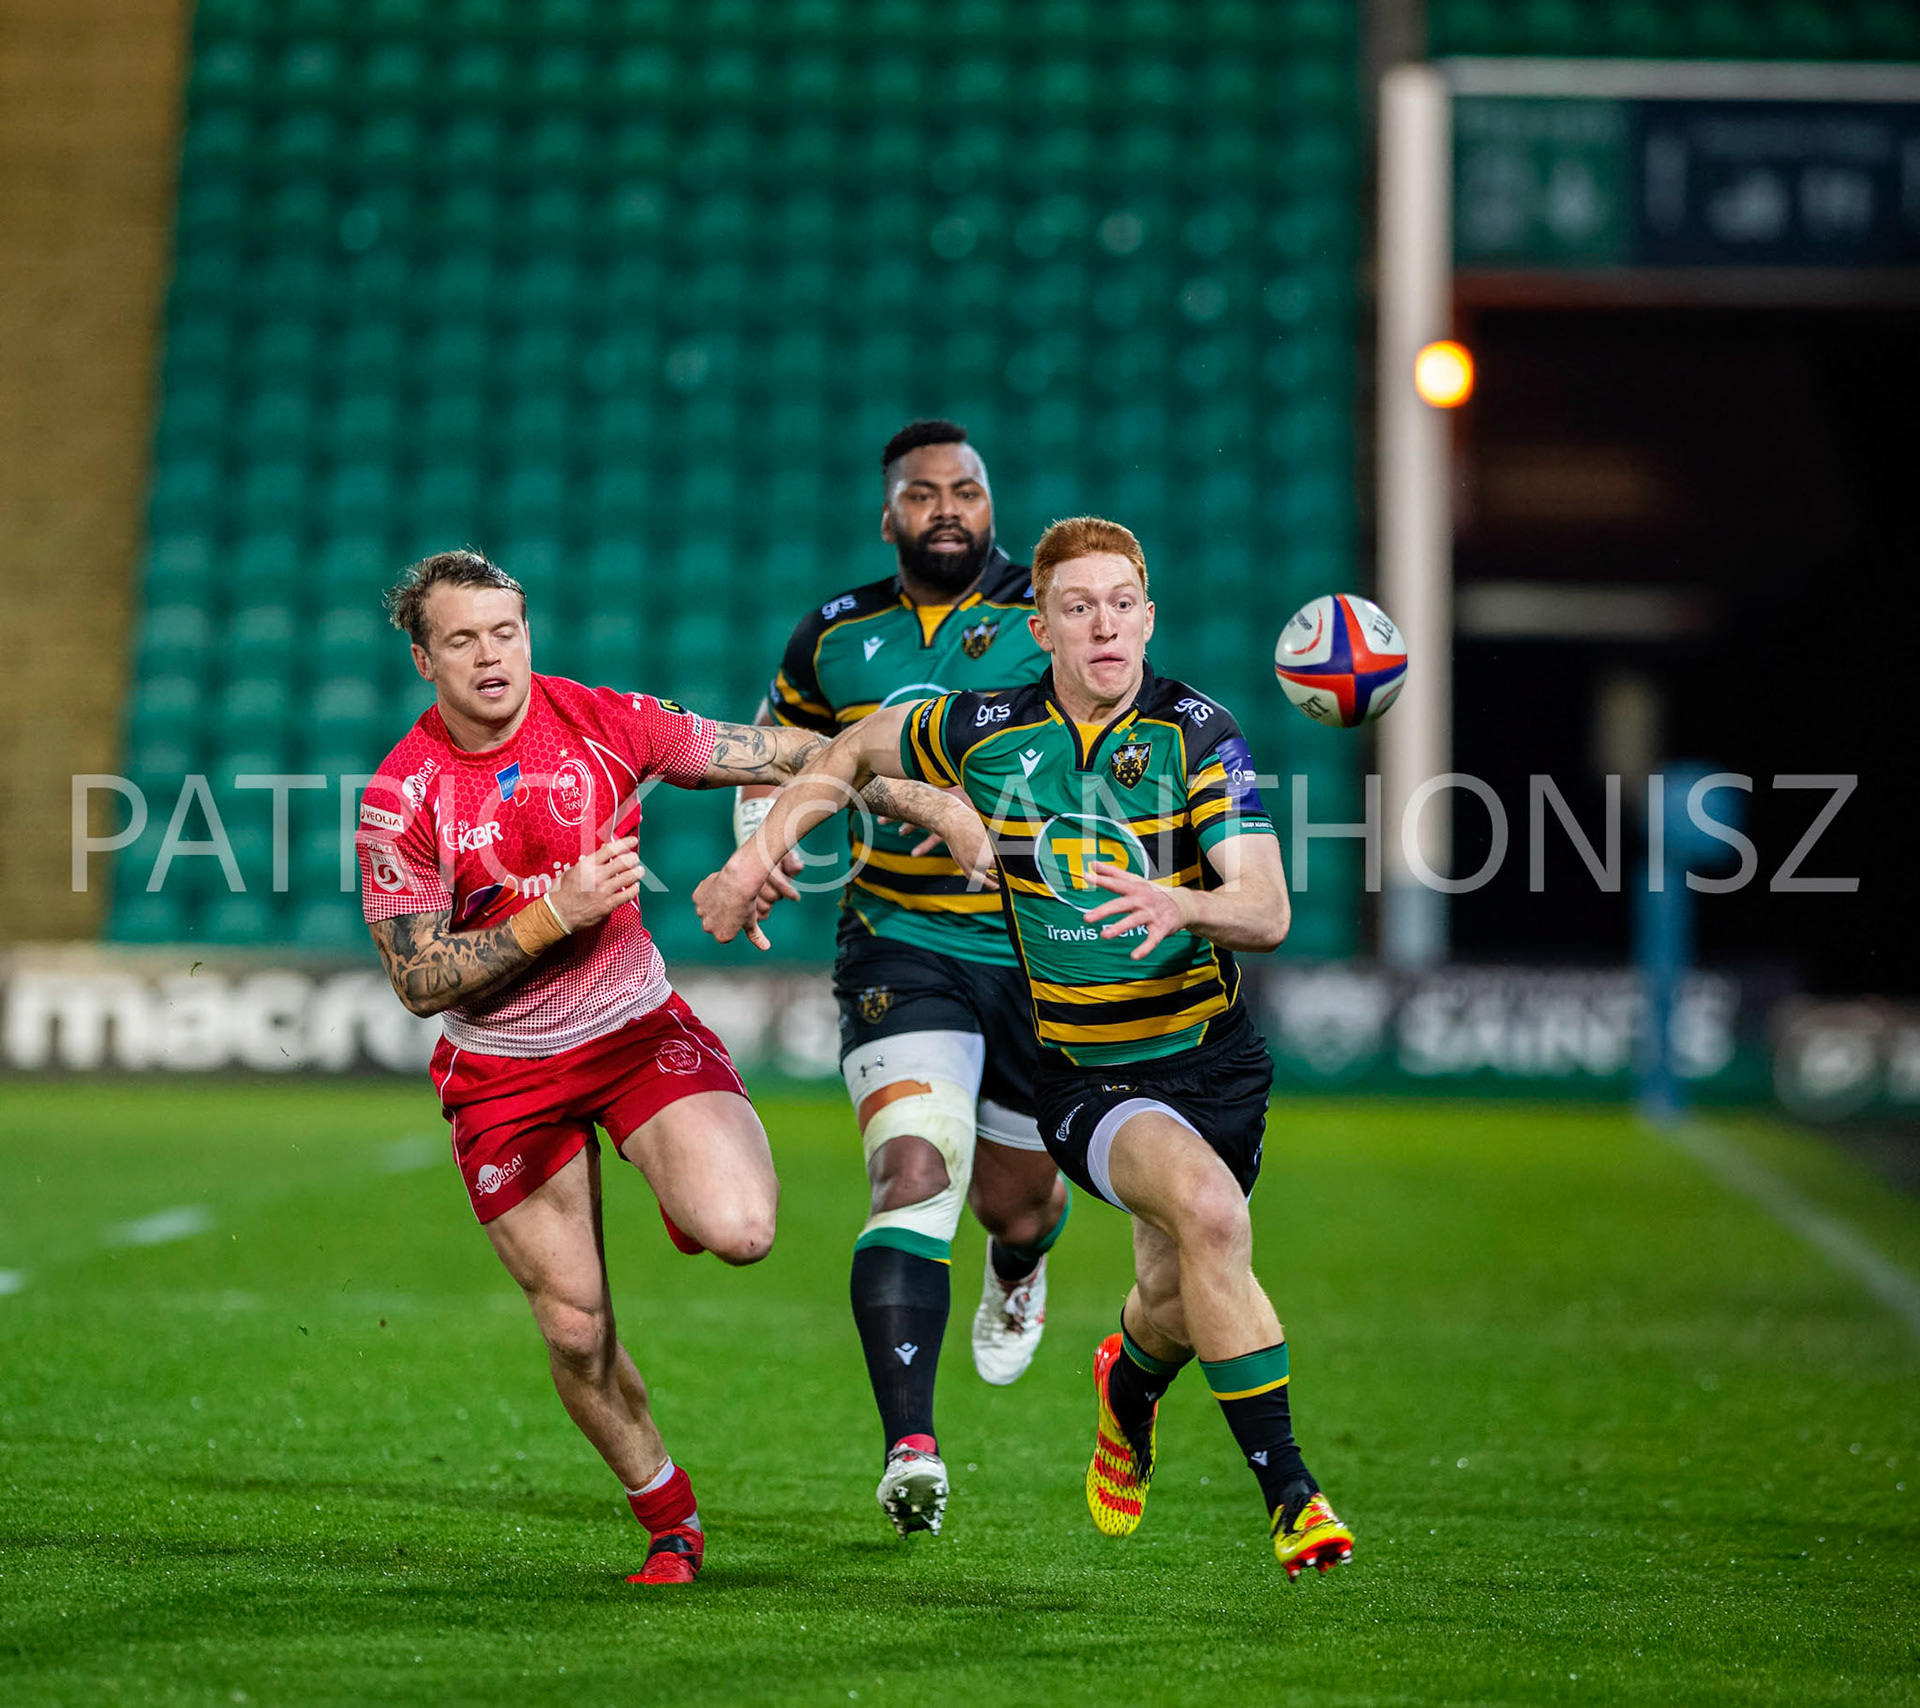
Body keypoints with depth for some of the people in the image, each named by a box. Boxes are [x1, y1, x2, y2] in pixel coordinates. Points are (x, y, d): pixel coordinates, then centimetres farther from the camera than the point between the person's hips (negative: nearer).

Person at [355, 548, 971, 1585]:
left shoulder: (607, 723, -9)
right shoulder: (400, 798, -13)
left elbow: (790, 754, 1)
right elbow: (419, 983, -14)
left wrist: (924, 793, -4)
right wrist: (555, 914, -23)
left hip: (639, 1030, 0)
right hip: (503, 1073, 0)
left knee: (740, 1233, -24)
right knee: (575, 1327, 1)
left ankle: (689, 1192, 15)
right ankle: (670, 1526, 25)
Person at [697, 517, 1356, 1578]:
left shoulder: (1198, 732, -10)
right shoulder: (985, 731, -6)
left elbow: (1267, 912, -19)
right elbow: (854, 752, 14)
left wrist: (1184, 905, -39)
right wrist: (758, 855, 6)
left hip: (1212, 1056, 2)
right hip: (1082, 1073, -2)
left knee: (1179, 1306, 10)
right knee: (1210, 1210, -30)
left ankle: (1128, 1393, 51)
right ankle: (1288, 1493, -23)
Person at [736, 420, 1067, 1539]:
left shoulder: (1052, 618, -3)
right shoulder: (836, 638, 5)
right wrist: (761, 840, 3)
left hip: (1043, 951, 0)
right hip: (902, 951, 0)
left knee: (1017, 1203, 14)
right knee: (916, 1174, -22)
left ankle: (1020, 1272, 55)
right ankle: (911, 1448, -27)